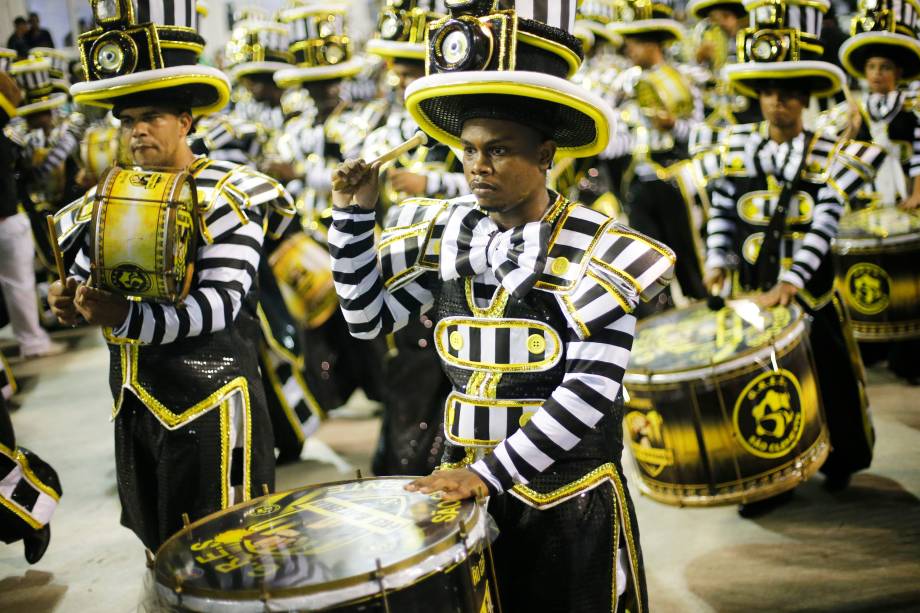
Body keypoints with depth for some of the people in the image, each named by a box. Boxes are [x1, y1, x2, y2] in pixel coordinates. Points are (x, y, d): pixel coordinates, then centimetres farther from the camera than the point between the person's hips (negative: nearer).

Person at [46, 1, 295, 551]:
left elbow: (222, 303, -19)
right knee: (160, 548, 19)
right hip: (136, 400, 6)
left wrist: (128, 319, -29)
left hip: (209, 400, -6)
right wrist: (71, 302, -10)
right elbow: (84, 276, 14)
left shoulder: (225, 195, -10)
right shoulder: (109, 198, 10)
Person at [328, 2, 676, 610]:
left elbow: (591, 388, -19)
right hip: (467, 489, 4)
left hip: (569, 499, -4)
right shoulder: (447, 235, 1)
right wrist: (355, 216, -4)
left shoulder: (596, 251, -14)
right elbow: (368, 318, 6)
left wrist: (489, 471, -21)